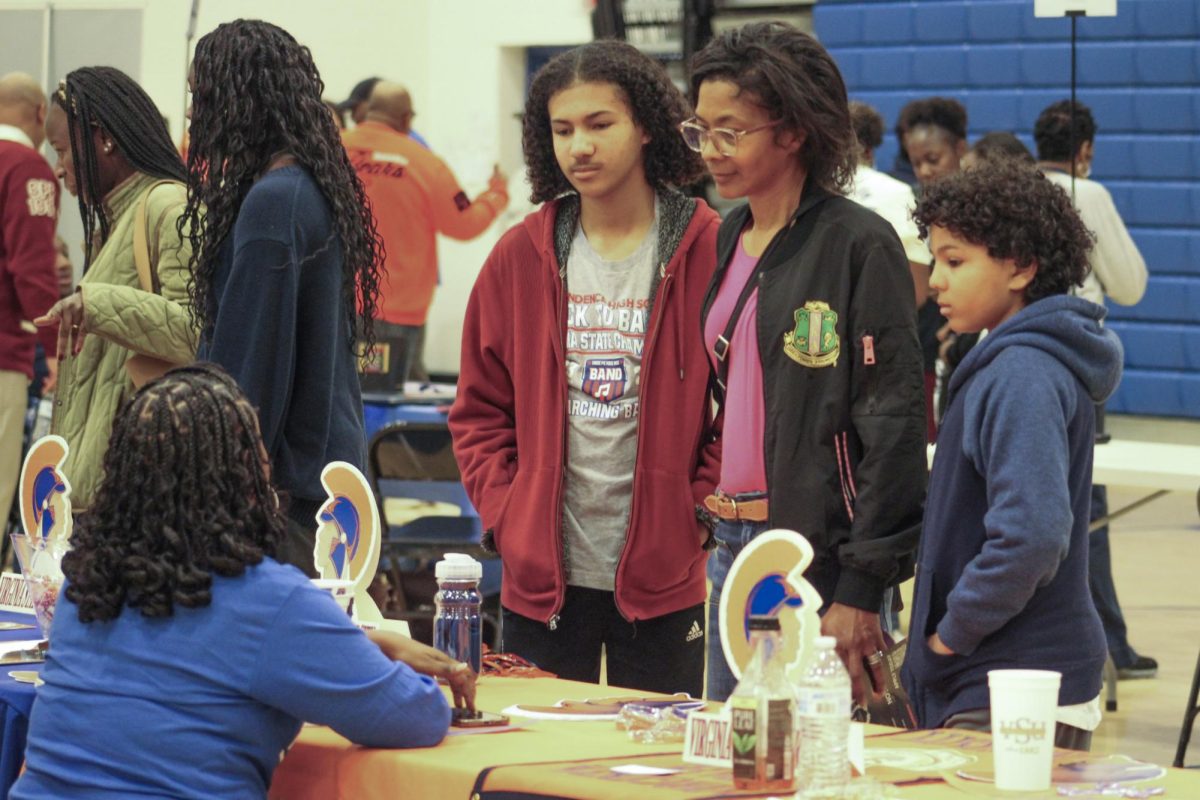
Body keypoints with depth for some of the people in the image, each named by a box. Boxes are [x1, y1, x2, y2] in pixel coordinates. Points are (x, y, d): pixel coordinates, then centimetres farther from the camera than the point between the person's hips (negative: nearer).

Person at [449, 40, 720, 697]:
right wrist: (505, 515, -1)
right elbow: (480, 411, 11)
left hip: (662, 579, -2)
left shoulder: (710, 251, -3)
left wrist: (696, 519, -9)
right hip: (540, 575, 3)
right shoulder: (521, 256, 6)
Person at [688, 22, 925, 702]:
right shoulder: (729, 241, 13)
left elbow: (894, 422, -14)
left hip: (821, 553, -8)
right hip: (733, 545, 8)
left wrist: (862, 590, -18)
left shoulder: (859, 244, -10)